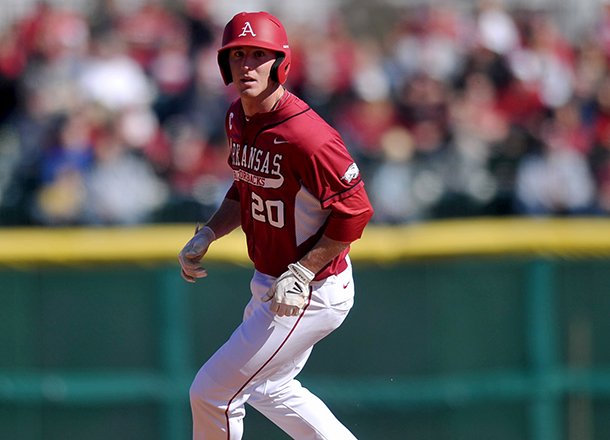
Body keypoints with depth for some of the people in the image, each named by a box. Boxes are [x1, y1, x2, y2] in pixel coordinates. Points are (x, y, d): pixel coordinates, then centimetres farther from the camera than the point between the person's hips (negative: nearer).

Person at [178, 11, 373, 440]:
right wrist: (207, 235, 4)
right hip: (268, 285, 10)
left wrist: (303, 273, -26)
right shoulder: (238, 119, 2)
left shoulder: (306, 135, -27)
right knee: (268, 388, 26)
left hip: (311, 293, -10)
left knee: (212, 392, -7)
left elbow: (354, 212, -23)